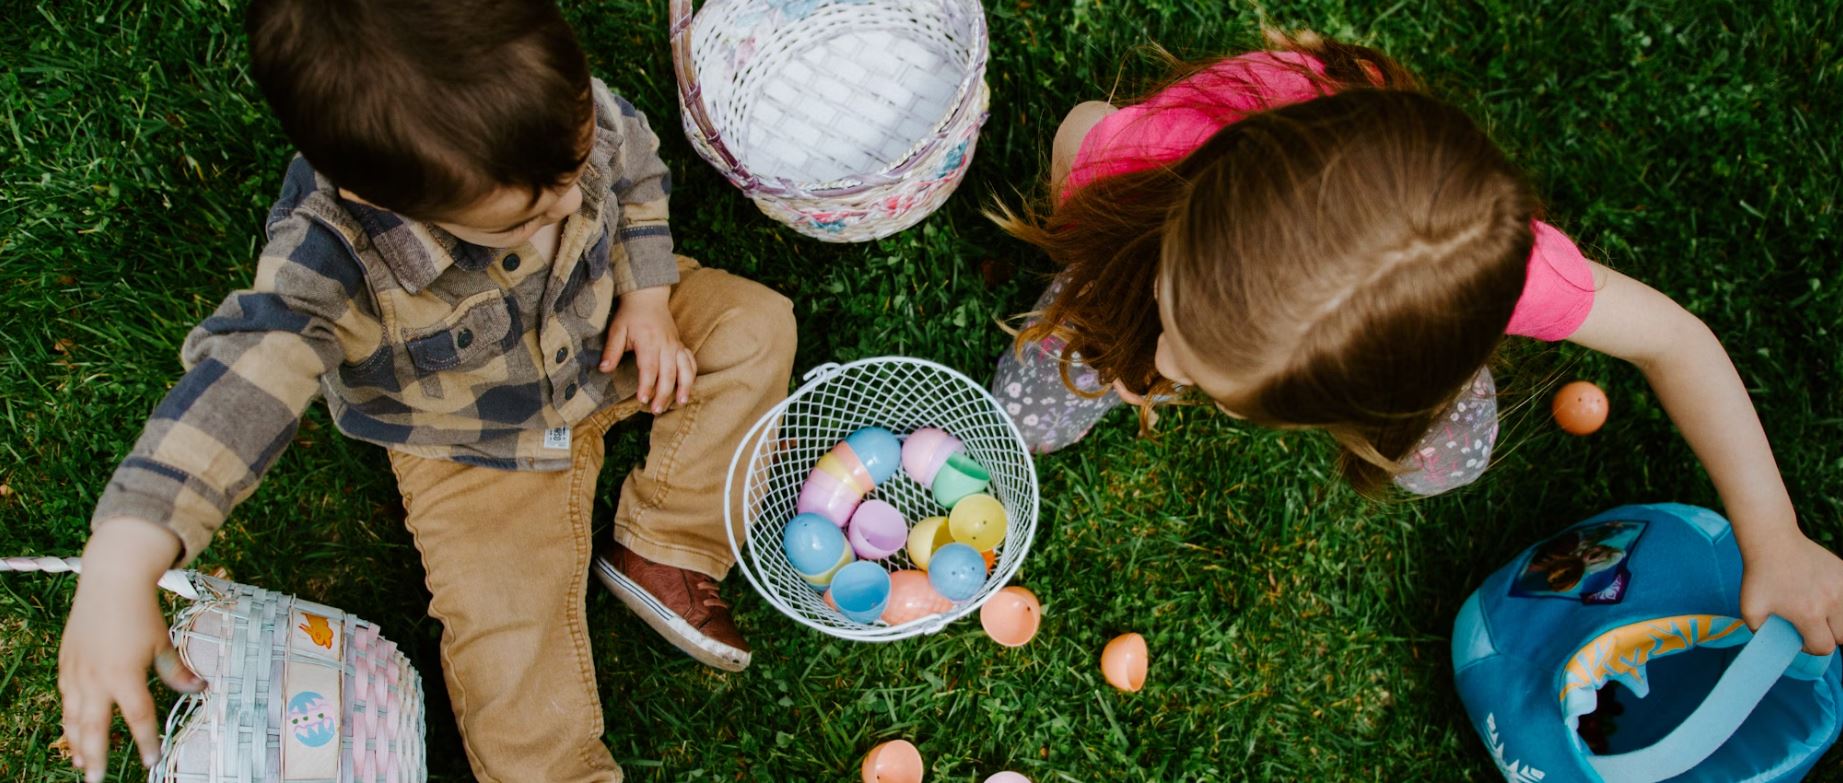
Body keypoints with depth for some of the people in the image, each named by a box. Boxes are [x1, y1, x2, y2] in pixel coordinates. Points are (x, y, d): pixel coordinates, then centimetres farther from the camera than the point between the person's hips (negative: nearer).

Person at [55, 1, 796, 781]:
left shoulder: (567, 110, -28)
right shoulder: (331, 256, -41)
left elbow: (634, 166, -5)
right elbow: (246, 373, -53)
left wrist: (648, 294, -13)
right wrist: (121, 564, -64)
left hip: (602, 331, 4)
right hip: (474, 445, -4)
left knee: (753, 325, -6)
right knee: (504, 623, -11)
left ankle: (660, 555, -3)